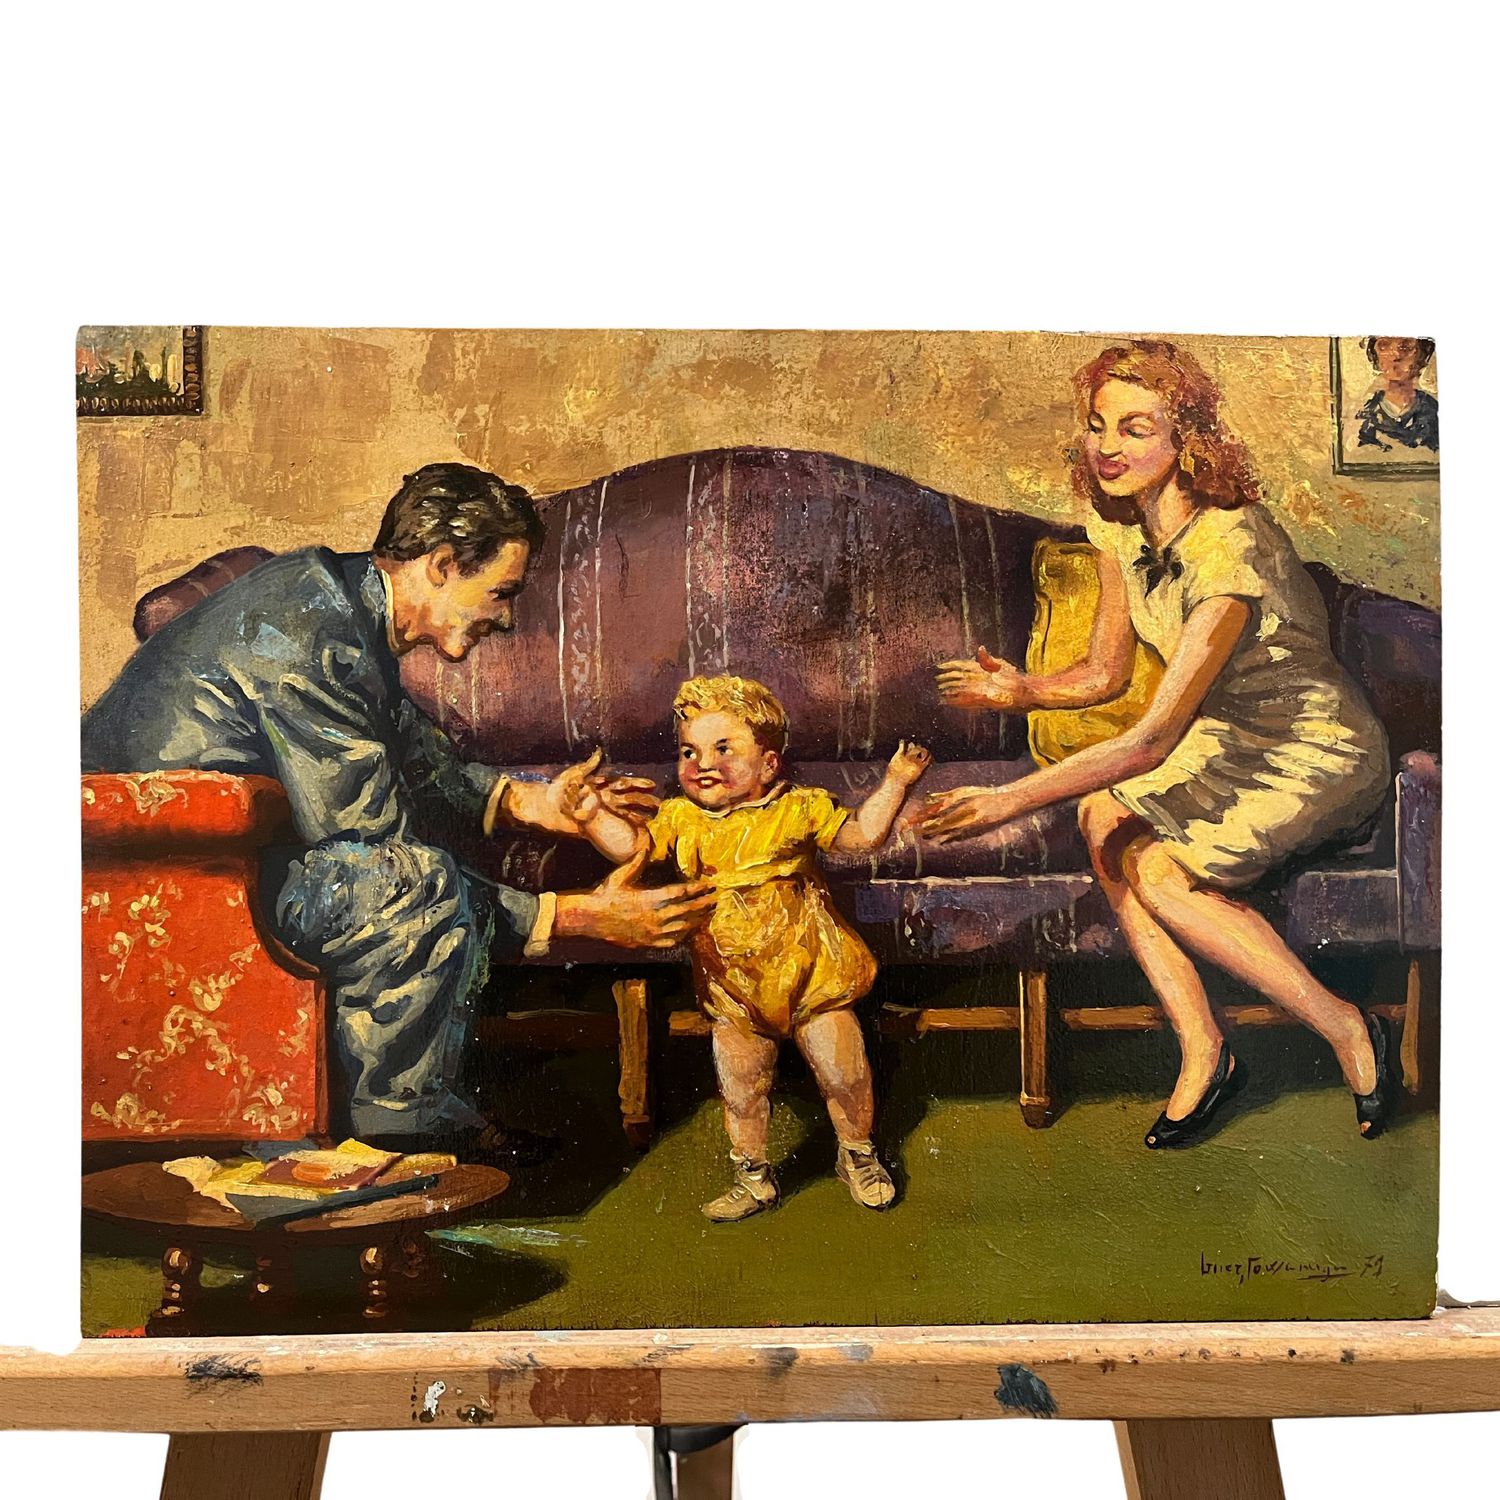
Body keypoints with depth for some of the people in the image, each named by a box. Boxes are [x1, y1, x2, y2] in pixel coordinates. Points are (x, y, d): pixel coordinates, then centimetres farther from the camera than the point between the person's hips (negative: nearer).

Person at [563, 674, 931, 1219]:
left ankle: (858, 1155, 34)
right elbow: (633, 846, -3)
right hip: (733, 990, 2)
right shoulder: (681, 818, -1)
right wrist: (594, 814, -17)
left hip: (810, 975, -2)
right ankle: (752, 1177, 33)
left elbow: (862, 835, -4)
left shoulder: (798, 808, -7)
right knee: (740, 1091, 11)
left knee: (844, 1074, 7)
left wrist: (895, 781, -12)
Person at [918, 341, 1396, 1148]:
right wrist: (1026, 690, -19)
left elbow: (1152, 741, -35)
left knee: (1159, 872, -24)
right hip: (1227, 736, 7)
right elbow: (1104, 672, 2)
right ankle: (1201, 1051, -10)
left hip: (1321, 755, -7)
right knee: (1104, 819, -19)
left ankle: (1349, 1034, -4)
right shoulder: (1121, 527, -6)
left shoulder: (1228, 546, -31)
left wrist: (1010, 800, -39)